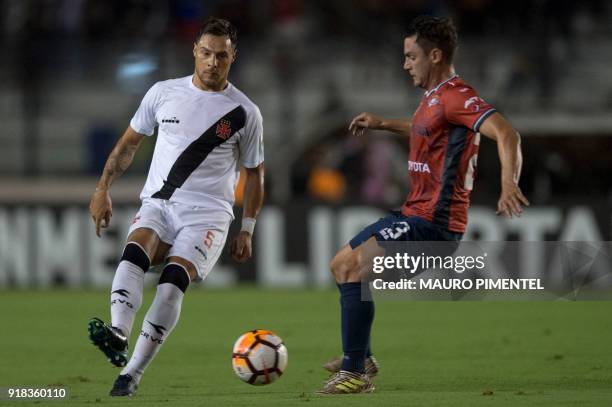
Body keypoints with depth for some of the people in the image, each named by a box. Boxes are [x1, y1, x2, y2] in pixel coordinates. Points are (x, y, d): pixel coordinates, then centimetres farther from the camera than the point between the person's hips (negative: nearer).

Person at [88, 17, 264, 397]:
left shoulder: (245, 113, 2)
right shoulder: (163, 93, 6)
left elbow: (255, 174, 12)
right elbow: (129, 143, 16)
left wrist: (247, 230, 9)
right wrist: (103, 188, 8)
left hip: (208, 213, -2)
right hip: (158, 204, 2)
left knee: (172, 282, -25)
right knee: (133, 255, -30)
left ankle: (132, 373, -22)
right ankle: (118, 334, -50)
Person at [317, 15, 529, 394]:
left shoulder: (456, 96, -18)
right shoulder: (434, 97, 15)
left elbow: (506, 133, -32)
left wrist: (509, 184, -47)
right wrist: (383, 123, 40)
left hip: (433, 222, -11)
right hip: (415, 214, 11)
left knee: (353, 267, -23)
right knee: (342, 264, 23)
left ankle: (355, 374, -20)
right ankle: (361, 357, 35)